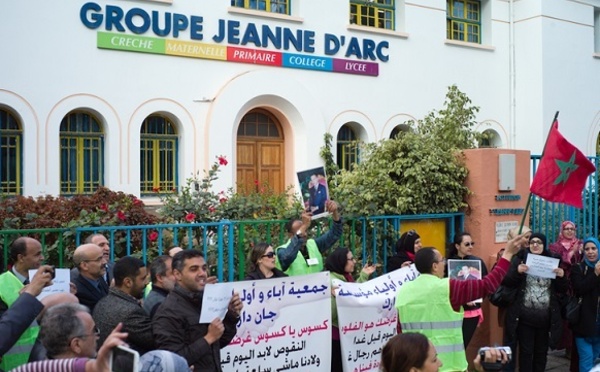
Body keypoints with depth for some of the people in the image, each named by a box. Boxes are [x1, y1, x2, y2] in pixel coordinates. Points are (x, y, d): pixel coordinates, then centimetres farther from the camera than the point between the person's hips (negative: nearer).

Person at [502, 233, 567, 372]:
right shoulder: (519, 259, -2)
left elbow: (562, 290, 8)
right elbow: (506, 283, -6)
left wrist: (561, 276, -12)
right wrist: (517, 271, -23)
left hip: (546, 317, 3)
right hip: (525, 316, -2)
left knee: (541, 352, 14)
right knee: (525, 351, 4)